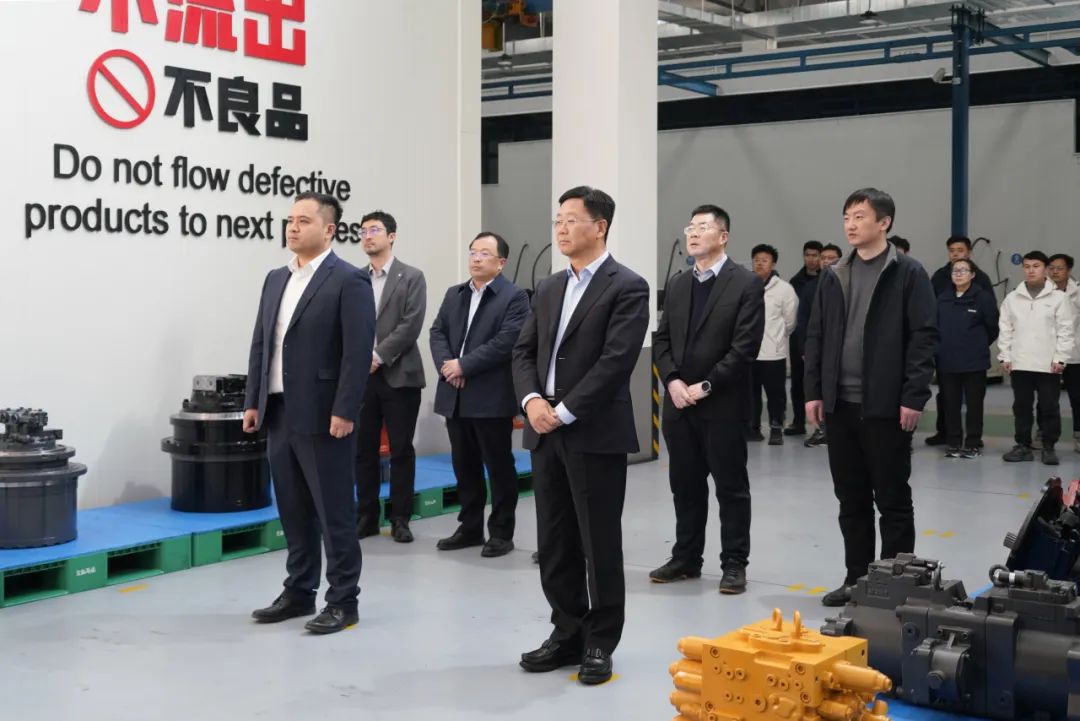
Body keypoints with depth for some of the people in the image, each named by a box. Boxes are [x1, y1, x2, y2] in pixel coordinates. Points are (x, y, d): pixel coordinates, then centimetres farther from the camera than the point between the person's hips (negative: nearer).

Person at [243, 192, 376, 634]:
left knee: (333, 513, 1)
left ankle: (343, 601, 10)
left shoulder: (349, 281, -9)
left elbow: (358, 352, -14)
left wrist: (344, 412, -18)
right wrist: (253, 401, 10)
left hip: (321, 416, -7)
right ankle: (298, 593, 24)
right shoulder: (275, 280, 14)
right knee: (294, 511, 14)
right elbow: (260, 345, 15)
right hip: (279, 413, 7)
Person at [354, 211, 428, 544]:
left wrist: (378, 356, -14)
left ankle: (400, 519, 10)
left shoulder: (412, 277, 1)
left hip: (398, 376, -3)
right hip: (361, 376, 3)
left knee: (401, 451, 2)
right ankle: (367, 517, 15)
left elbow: (410, 326, -9)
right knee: (364, 450, 6)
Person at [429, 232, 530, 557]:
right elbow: (437, 332, 9)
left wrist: (464, 365, -17)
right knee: (464, 466, 13)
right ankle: (470, 527, 23)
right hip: (455, 397, 6)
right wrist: (446, 365, -10)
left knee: (499, 466, 3)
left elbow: (506, 342, -16)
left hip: (491, 398, -6)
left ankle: (501, 532, 11)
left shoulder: (514, 297, -6)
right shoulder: (454, 294, 16)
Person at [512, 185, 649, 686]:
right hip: (545, 433, 7)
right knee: (555, 543, 11)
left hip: (595, 434, -6)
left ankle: (600, 643, 14)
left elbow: (616, 361, -16)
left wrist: (564, 412, -16)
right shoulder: (548, 289, 15)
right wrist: (531, 400, -7)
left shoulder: (627, 287, -7)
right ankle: (568, 634, 23)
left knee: (599, 544, 2)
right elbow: (524, 351, 12)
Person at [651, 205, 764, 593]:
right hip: (679, 403, 6)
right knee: (685, 486, 12)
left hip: (722, 404, -5)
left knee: (731, 487, 3)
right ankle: (686, 558, 22)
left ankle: (734, 563, 11)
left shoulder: (746, 283, -5)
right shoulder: (677, 285, 13)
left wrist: (705, 386, -15)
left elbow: (745, 346, -13)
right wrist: (672, 380, -6)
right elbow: (662, 340, 11)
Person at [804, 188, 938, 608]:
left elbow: (924, 337, -8)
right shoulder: (833, 277, 11)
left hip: (887, 406, -5)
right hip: (840, 404, 5)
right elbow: (816, 337, 13)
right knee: (851, 498, 11)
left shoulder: (908, 273, -4)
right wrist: (813, 392, 5)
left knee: (892, 498, 3)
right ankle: (857, 578, 21)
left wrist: (913, 397, -14)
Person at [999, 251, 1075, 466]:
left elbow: (1065, 331, -2)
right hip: (1019, 363, 3)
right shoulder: (1012, 298, 7)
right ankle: (1023, 446, 17)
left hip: (1048, 364, -2)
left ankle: (1049, 447, 11)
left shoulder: (1058, 297, 0)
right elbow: (1005, 330, 8)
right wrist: (1005, 356, 1)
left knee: (1049, 407, 2)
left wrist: (1060, 358, -8)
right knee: (1021, 406, 8)